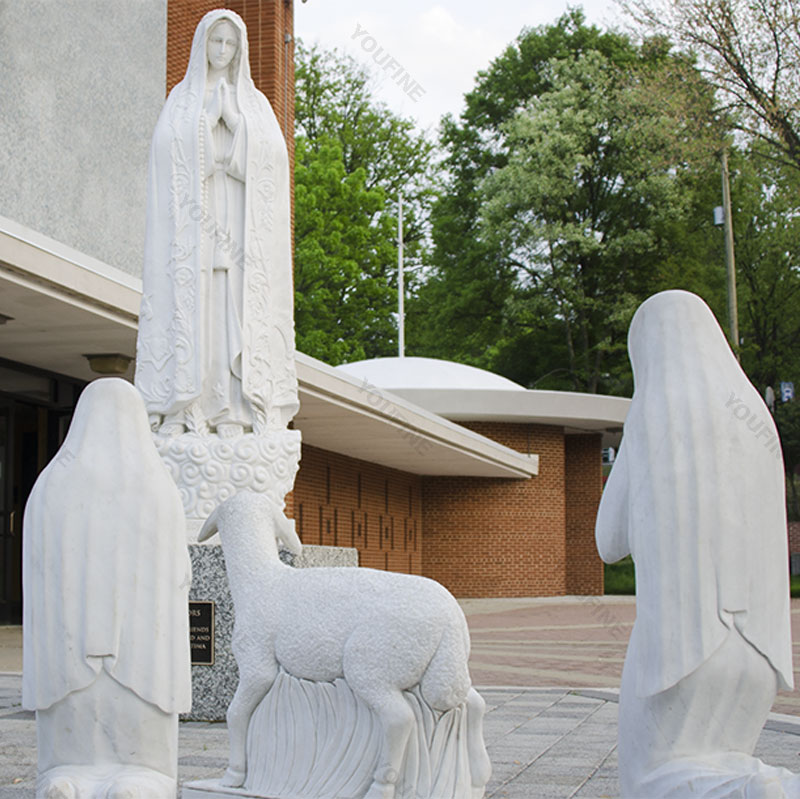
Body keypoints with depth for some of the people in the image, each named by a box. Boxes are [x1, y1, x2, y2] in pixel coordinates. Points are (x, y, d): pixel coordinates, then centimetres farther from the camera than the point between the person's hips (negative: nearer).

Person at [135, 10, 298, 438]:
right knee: (186, 305, -9)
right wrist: (210, 114, -9)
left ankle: (230, 412, -7)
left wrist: (233, 116, -9)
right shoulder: (181, 99, 13)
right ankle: (176, 410, -8)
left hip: (238, 219, 1)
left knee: (236, 307, -7)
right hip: (190, 218, -1)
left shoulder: (255, 103, 15)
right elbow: (166, 146, -3)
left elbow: (273, 154, -1)